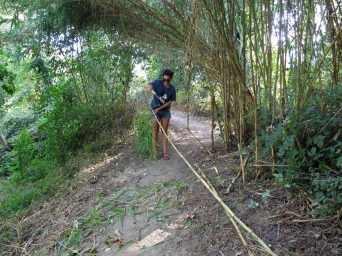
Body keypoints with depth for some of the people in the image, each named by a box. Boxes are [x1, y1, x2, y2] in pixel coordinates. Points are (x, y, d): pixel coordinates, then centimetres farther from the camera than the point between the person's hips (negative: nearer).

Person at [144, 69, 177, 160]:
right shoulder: (158, 83, -10)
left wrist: (159, 108, -17)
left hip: (166, 111, 2)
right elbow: (145, 86, -6)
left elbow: (169, 102, -6)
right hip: (155, 109, -2)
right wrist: (149, 86, -31)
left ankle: (165, 152, 9)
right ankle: (155, 152, 7)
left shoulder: (172, 89, -5)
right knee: (155, 131, 0)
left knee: (165, 131, 4)